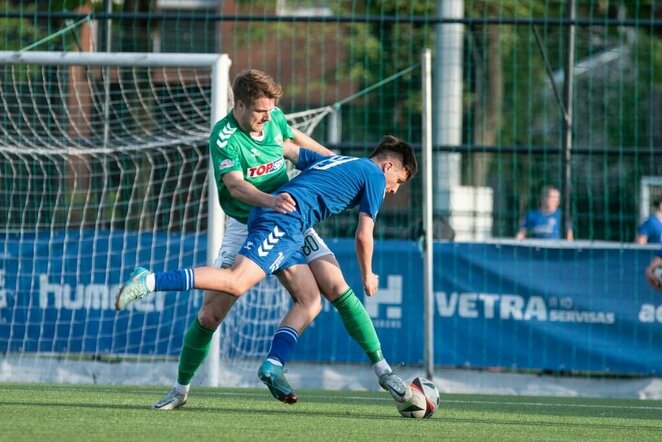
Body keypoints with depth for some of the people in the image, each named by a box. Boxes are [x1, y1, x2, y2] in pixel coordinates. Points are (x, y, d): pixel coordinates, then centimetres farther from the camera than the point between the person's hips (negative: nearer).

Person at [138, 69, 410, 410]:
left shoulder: (274, 118, -3)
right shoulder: (224, 137, -19)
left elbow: (295, 140, 21)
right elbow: (235, 185, -34)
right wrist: (268, 200, -53)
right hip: (244, 227, -4)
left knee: (335, 286, -14)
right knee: (210, 313, -7)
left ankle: (381, 369, -10)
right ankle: (180, 390, 12)